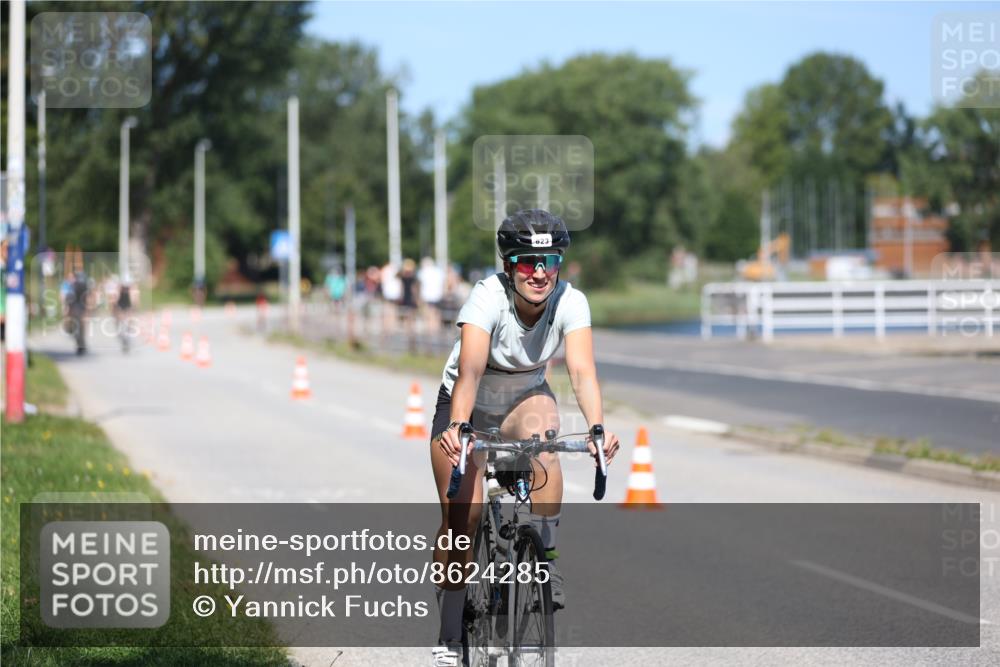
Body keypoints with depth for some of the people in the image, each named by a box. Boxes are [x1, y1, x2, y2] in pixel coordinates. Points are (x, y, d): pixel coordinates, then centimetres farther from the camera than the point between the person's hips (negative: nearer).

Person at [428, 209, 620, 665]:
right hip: (468, 406, -1)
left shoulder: (569, 302, -22)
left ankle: (546, 558, -22)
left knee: (542, 436, -34)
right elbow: (470, 370, -42)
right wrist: (458, 428, -58)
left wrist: (597, 428, -49)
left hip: (525, 400, 2)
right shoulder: (488, 297, -29)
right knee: (460, 517, -12)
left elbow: (582, 371, -32)